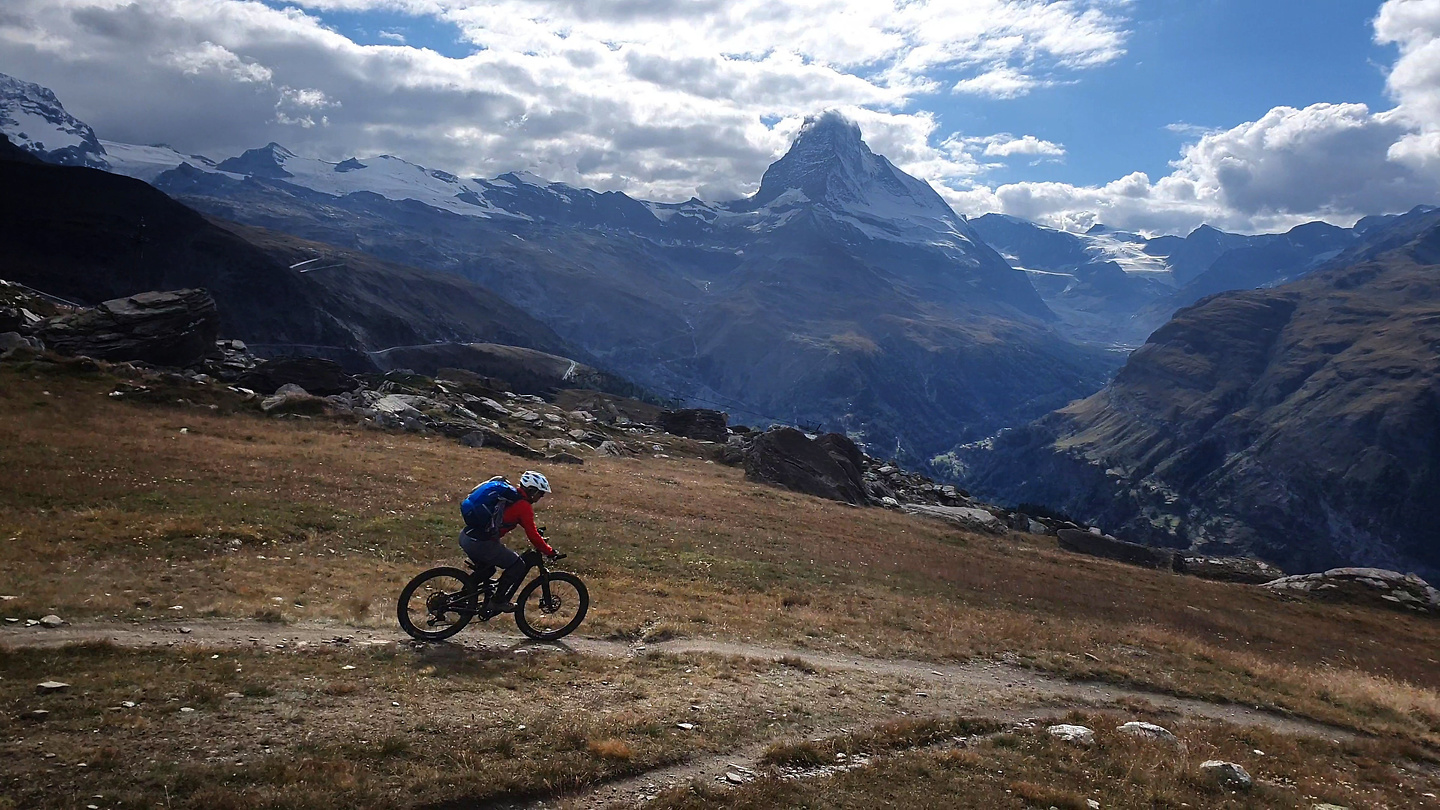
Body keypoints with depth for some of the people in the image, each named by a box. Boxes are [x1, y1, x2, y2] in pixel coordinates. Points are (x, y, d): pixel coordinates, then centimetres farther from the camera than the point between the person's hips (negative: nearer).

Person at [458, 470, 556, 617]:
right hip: (481, 543, -9)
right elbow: (533, 535, -7)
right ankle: (498, 602, 9)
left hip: (465, 537, 9)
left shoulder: (509, 493, 18)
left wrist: (537, 533, 35)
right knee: (518, 566, 6)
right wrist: (549, 552, 5)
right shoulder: (524, 506, -8)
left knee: (486, 569, 31)